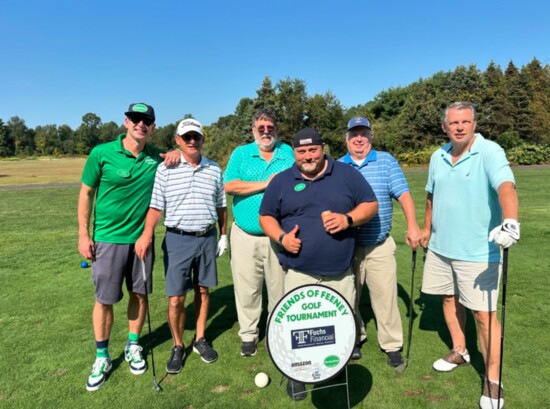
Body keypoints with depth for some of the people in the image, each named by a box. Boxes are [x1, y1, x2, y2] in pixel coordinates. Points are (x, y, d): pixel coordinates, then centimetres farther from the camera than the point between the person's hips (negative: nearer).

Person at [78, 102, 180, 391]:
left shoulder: (156, 157, -2)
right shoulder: (101, 153, -9)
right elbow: (86, 193, -2)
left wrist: (176, 154, -7)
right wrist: (83, 234, -5)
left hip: (141, 238, 3)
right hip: (107, 238, -2)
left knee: (139, 294, 11)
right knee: (104, 300, 5)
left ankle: (133, 346, 32)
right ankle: (102, 357, 24)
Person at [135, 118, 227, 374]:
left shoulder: (214, 169, 5)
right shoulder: (165, 169, -3)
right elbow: (156, 206, -4)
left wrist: (223, 235, 11)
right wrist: (147, 234, -17)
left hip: (207, 238, 3)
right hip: (177, 238, -2)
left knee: (203, 291, 13)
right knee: (176, 299, 0)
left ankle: (200, 339, 31)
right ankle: (178, 347, 22)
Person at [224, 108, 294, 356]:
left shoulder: (289, 154, 8)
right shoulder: (241, 153, 7)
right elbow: (228, 186, -7)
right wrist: (265, 184, -10)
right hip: (245, 235, 0)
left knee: (279, 288, 8)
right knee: (246, 289, 6)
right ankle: (248, 335, 23)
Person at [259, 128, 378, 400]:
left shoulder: (347, 174, 3)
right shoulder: (281, 181, 4)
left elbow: (370, 204, 4)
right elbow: (266, 216, 9)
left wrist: (348, 219, -15)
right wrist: (281, 237, -11)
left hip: (340, 272, 1)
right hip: (299, 273, 0)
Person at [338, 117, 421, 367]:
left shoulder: (386, 161, 3)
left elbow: (404, 194, -4)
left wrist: (412, 226, -13)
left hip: (379, 246, -1)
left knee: (385, 297, 2)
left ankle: (392, 346, 18)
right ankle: (354, 339, 31)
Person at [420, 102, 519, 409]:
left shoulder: (489, 152, -14)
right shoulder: (438, 157, 6)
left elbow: (506, 186, -32)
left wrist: (510, 221, -49)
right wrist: (427, 228, 23)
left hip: (478, 252, -6)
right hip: (440, 247, 6)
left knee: (484, 314, 1)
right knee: (449, 299, 19)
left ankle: (493, 381, 19)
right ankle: (460, 351, 42)